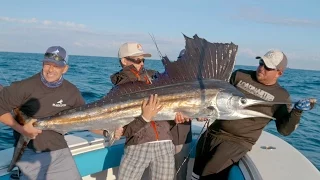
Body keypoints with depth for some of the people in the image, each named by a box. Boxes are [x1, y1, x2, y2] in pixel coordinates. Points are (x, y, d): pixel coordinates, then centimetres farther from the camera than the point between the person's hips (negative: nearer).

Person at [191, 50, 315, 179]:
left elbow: (284, 130, -5)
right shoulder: (240, 75, 2)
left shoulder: (281, 96, -4)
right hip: (212, 133, 4)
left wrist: (297, 111, -20)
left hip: (237, 142, -4)